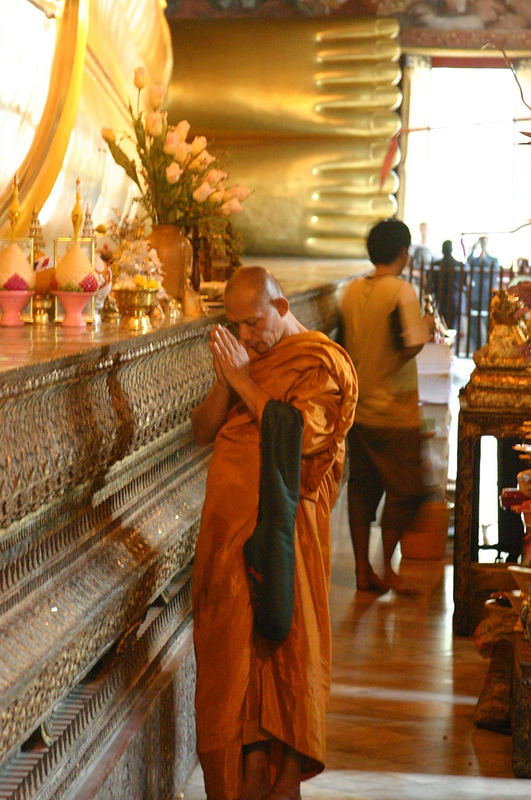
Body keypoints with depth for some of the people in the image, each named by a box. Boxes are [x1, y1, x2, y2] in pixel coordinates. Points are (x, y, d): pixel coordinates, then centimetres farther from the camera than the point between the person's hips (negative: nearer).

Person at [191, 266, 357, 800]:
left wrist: (244, 380, -17)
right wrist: (224, 382, -7)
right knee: (235, 640, 7)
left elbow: (300, 436, -21)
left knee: (286, 641, 0)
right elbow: (202, 430, 10)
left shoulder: (321, 365, -7)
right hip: (231, 524, 6)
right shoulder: (243, 356, 15)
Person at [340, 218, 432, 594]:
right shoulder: (401, 291, -16)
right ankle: (387, 569, 11)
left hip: (359, 407, 6)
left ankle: (363, 570, 17)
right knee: (404, 491, 7)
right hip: (395, 412, -6)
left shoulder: (352, 291, 4)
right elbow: (408, 348, -22)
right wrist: (425, 327, -4)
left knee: (362, 488, 12)